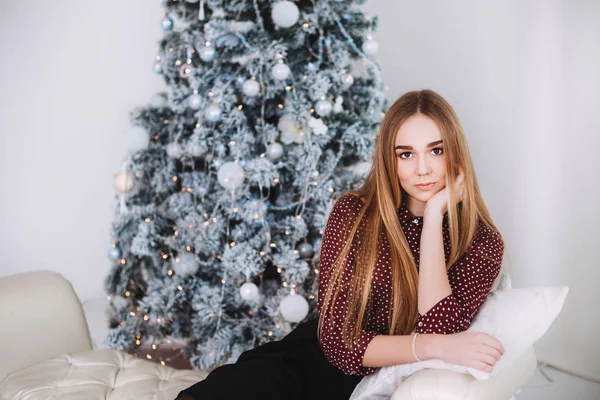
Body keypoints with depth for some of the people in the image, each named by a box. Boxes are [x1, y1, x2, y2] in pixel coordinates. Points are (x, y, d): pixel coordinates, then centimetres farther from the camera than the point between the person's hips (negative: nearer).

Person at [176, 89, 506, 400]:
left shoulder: (483, 244, -9)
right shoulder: (353, 213, -9)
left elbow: (437, 333, -24)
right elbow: (339, 340, -11)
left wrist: (435, 218, -24)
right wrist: (434, 346, -25)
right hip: (325, 356, 2)